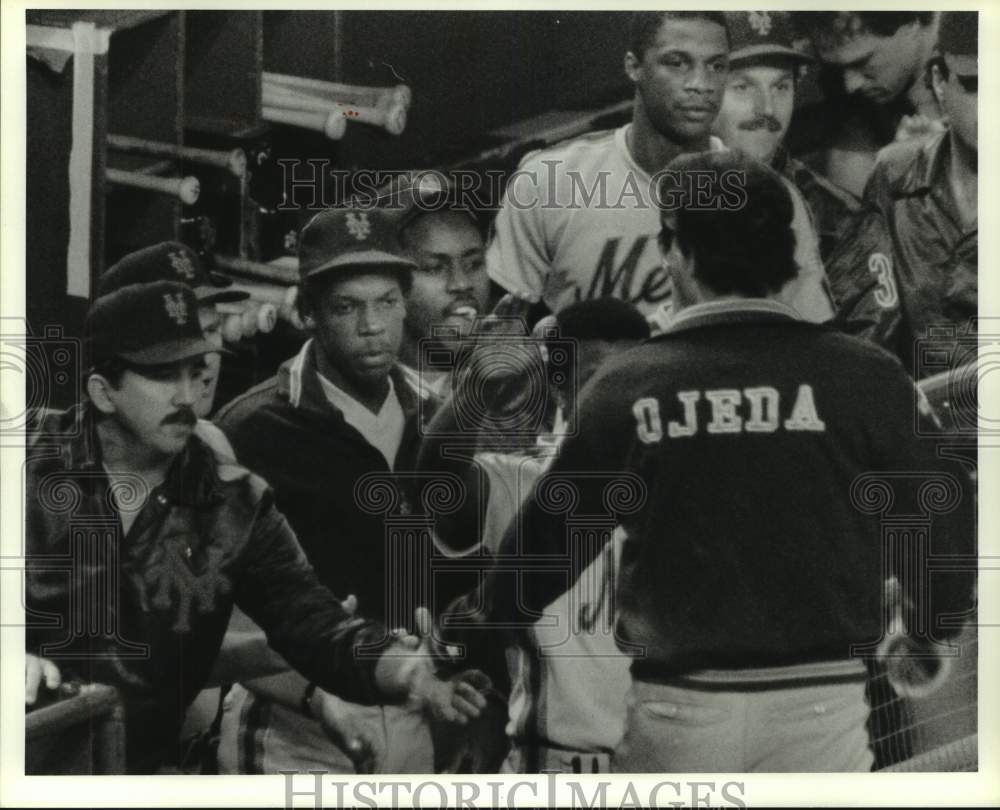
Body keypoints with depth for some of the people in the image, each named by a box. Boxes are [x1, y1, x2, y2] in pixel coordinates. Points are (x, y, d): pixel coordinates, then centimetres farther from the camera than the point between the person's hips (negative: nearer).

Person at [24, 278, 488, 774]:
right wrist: (20, 659, -29)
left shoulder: (233, 503, 1)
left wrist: (407, 672, -25)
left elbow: (305, 616, -6)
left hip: (146, 765, 2)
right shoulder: (33, 467, -6)